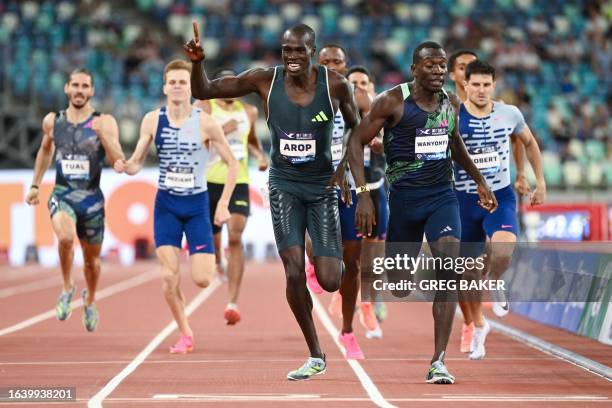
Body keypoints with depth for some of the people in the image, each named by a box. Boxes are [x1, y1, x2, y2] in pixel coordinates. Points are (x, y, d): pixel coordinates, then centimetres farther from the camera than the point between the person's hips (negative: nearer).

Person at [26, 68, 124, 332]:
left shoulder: (104, 123, -7)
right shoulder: (52, 121, 2)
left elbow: (119, 163, -14)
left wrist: (103, 135, -27)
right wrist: (35, 185, 21)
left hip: (92, 198, 0)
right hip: (62, 194, 0)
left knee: (92, 258, 14)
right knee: (66, 238, -31)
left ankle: (90, 301, 42)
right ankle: (67, 288, -8)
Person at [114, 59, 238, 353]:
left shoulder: (205, 123, -10)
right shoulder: (153, 120, -3)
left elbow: (232, 163, -2)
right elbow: (137, 162, 3)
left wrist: (223, 204, -8)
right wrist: (125, 166, -21)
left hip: (197, 205, -1)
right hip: (166, 204, 2)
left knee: (202, 279, -8)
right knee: (169, 276, -10)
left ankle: (208, 260, 30)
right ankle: (185, 334, 9)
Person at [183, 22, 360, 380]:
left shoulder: (335, 85, -11)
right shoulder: (266, 80, -9)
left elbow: (357, 129, 7)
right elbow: (204, 92, -6)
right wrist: (198, 62, -24)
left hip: (323, 185, 0)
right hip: (284, 185, 0)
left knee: (330, 281, -7)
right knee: (294, 272, -13)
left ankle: (339, 261, 34)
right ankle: (316, 357, 2)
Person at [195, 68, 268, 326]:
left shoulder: (249, 111, 11)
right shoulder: (204, 107, -1)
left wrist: (260, 156, 10)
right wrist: (220, 131, -22)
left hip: (239, 183, 1)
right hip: (209, 182, -1)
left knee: (235, 237, -16)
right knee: (212, 239, 9)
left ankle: (233, 302, -20)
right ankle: (218, 260, 50)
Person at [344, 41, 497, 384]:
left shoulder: (451, 103, 6)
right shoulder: (393, 101, -9)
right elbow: (357, 141, -6)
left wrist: (480, 180, 27)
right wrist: (363, 194, -15)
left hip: (443, 195, 2)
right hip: (404, 198, -2)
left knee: (449, 266, -20)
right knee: (399, 285, 4)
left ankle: (438, 362, -19)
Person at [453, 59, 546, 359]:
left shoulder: (509, 114, -3)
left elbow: (529, 143, 16)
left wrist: (540, 182, 16)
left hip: (500, 197, 0)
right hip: (464, 200, 0)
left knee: (503, 250, -29)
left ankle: (494, 282, 7)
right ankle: (479, 326, 31)